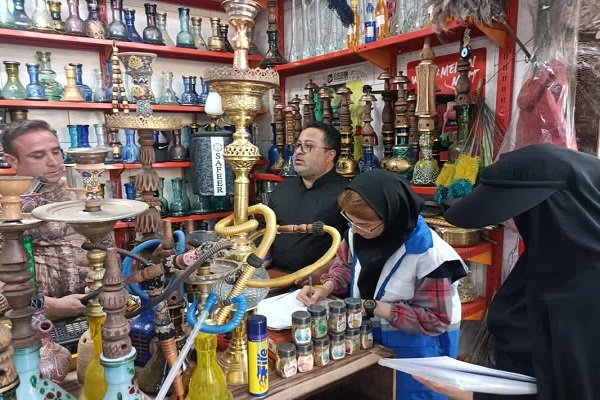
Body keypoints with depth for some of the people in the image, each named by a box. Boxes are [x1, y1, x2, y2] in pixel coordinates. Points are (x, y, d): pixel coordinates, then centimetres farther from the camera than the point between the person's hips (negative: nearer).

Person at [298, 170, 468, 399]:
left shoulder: (428, 254, -32)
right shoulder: (359, 232, -16)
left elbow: (434, 319, -24)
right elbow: (346, 264, 3)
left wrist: (373, 307, -29)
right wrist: (327, 287, -18)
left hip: (417, 346, -5)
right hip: (371, 334, 6)